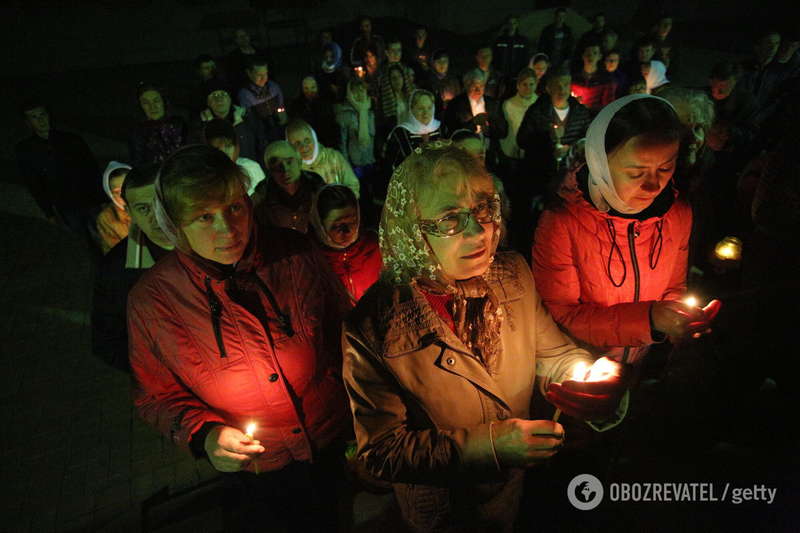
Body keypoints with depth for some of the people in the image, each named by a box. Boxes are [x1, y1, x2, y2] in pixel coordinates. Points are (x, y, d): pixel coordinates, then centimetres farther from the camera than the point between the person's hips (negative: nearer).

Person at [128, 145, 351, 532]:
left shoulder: (294, 253, -20)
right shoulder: (151, 300, -20)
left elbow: (340, 323, -5)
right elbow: (154, 394, -7)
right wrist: (203, 434, -24)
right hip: (260, 468, 0)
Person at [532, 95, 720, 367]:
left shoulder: (679, 214, -4)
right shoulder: (561, 223, -21)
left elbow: (673, 289, 11)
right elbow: (561, 314, -15)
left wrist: (683, 319, -11)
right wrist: (648, 318, -23)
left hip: (642, 365, 6)